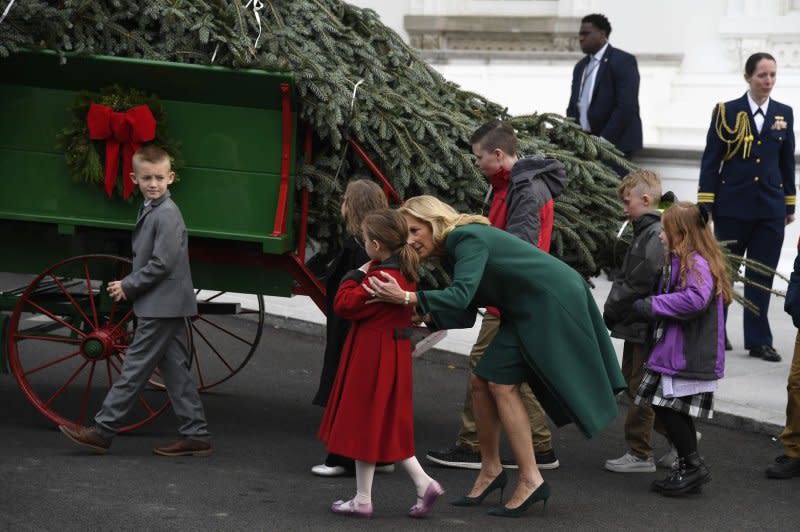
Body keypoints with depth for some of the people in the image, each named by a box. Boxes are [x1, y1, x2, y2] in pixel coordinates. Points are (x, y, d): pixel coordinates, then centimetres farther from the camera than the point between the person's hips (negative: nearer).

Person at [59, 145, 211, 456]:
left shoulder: (166, 214, -16)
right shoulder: (149, 210, 15)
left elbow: (162, 264, -21)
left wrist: (128, 286, -13)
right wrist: (128, 285, 6)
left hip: (161, 305, -10)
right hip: (166, 305, 10)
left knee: (135, 367, -4)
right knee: (174, 369, 10)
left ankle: (102, 431, 1)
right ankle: (196, 435, 12)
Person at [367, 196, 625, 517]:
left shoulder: (468, 239, -19)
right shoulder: (455, 247, 10)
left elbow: (461, 296, -33)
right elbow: (465, 311, 10)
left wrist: (407, 298, -40)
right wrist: (423, 317, -3)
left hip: (552, 304, -10)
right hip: (530, 311, 10)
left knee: (502, 383, -11)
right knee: (482, 380, 7)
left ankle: (531, 481, -7)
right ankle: (490, 470, 18)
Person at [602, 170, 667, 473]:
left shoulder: (657, 235, -19)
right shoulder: (645, 232, 13)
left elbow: (639, 283, -21)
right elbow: (625, 277, 18)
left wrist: (611, 310, -11)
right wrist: (612, 309, 7)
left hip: (646, 327, -10)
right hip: (636, 326, 10)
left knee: (640, 390, -3)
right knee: (631, 383, 17)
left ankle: (640, 455, 6)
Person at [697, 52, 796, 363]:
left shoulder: (784, 114, 7)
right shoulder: (727, 112, -3)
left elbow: (787, 162, 13)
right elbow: (711, 160, -3)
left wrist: (790, 205, 12)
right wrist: (705, 204, -6)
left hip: (770, 208, 2)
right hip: (733, 206, -2)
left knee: (761, 277, 4)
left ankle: (758, 341, 10)